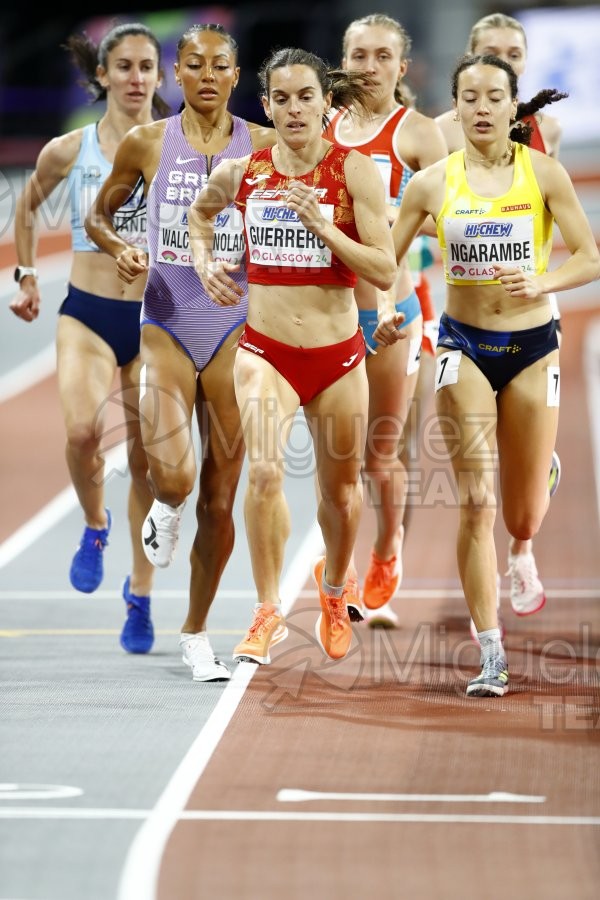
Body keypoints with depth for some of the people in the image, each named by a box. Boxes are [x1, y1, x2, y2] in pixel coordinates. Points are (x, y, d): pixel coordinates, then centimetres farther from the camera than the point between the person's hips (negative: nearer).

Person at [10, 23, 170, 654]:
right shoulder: (68, 152, -1)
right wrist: (26, 275, 15)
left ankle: (140, 595, 19)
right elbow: (27, 206, 18)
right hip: (87, 315, -1)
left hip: (156, 319, 1)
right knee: (82, 429, -26)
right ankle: (94, 526, 4)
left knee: (147, 461, 4)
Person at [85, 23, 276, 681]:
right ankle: (165, 509, 18)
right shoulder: (146, 143, 1)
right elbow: (97, 216, 13)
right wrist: (118, 249, -7)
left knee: (220, 498, 5)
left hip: (233, 329, 1)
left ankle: (196, 634, 22)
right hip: (165, 324, -1)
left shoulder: (263, 146, 1)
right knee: (172, 474, -22)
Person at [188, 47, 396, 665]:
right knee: (264, 470, -24)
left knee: (340, 489, 15)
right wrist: (204, 262, 7)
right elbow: (200, 212, 24)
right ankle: (267, 613, -14)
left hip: (337, 355, 0)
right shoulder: (241, 172, 0)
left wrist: (323, 227, -21)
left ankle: (334, 587, 45)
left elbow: (385, 272, -11)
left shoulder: (354, 171, -8)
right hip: (265, 352, 0)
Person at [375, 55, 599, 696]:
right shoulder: (433, 183, -2)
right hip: (464, 346, 0)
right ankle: (491, 657, -7)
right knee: (475, 502, -12)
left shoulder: (544, 174, -4)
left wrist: (540, 282, -23)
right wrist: (384, 312, -14)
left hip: (532, 345, 0)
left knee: (523, 518, 6)